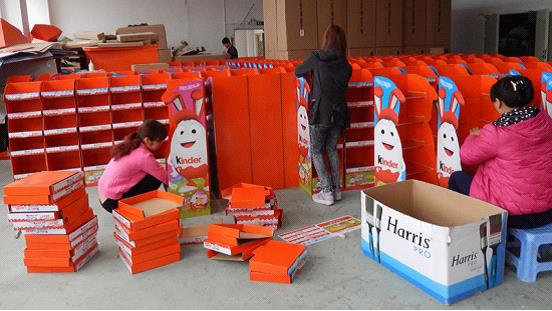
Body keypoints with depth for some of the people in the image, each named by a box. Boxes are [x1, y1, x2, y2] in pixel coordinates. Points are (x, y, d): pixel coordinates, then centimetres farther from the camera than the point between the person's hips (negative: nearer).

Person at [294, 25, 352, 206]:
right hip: (339, 113, 5)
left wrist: (310, 72, 30)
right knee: (332, 149, 19)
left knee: (316, 151, 7)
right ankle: (336, 189, 20)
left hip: (320, 112, -5)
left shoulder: (317, 58, -5)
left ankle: (327, 192, 3)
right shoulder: (346, 65, 7)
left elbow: (297, 72, 9)